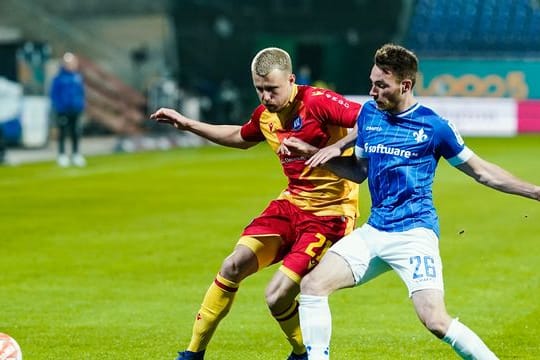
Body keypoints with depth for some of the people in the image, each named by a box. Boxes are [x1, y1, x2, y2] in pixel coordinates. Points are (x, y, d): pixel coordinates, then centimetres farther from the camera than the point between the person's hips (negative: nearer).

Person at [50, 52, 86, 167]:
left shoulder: (78, 77, 5)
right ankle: (62, 155, 11)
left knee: (75, 132, 10)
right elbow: (54, 94, -7)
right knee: (63, 132, 3)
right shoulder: (59, 78, -10)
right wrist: (57, 106, -11)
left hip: (75, 110, 4)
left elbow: (81, 92, 15)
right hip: (63, 110, -4)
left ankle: (76, 154, 19)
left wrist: (81, 105, 9)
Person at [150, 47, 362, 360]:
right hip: (292, 202, 7)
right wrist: (187, 124, 28)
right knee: (234, 265, -6)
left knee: (278, 296, -14)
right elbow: (241, 138, 30)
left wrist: (338, 147, -37)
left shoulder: (317, 102, -18)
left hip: (329, 213, -7)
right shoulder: (265, 115, 6)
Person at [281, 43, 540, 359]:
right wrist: (314, 154, 11)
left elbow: (481, 171, 3)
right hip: (373, 232, 6)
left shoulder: (433, 126, -6)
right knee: (312, 285, -6)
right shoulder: (369, 113, 8)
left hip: (414, 233, -6)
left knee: (435, 321, -19)